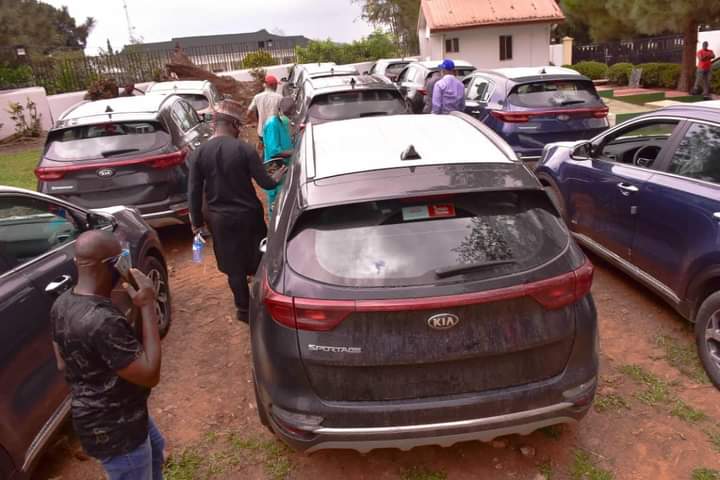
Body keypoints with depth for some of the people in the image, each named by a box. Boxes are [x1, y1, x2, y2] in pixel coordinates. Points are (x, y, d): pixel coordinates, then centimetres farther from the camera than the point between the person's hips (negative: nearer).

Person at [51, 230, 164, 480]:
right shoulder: (103, 321, -36)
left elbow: (63, 364, 8)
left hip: (97, 415, 9)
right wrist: (148, 307, -29)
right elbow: (150, 374, -30)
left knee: (155, 447, 32)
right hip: (114, 430, -9)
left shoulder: (62, 304, -5)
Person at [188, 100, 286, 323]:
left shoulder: (199, 153, -7)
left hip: (220, 219, 2)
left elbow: (194, 192, -3)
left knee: (234, 266, 15)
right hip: (248, 214, -2)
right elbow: (265, 183, -10)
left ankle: (244, 309, 26)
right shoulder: (245, 149, -15)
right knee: (259, 260, 18)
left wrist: (197, 221, 9)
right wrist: (277, 177, 12)